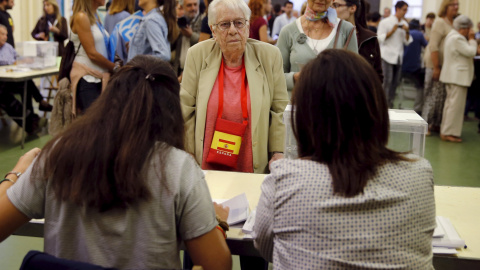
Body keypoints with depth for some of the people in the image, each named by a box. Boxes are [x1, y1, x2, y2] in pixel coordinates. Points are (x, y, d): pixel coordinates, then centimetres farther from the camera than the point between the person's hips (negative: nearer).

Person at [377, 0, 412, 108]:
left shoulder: (404, 24, 14)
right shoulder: (386, 22, -2)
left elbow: (407, 42, 13)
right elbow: (380, 38, -7)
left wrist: (407, 32, -4)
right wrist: (392, 31, -15)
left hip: (398, 57, 6)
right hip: (387, 56, -6)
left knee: (395, 82, 6)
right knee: (387, 82, -9)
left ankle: (390, 104, 14)